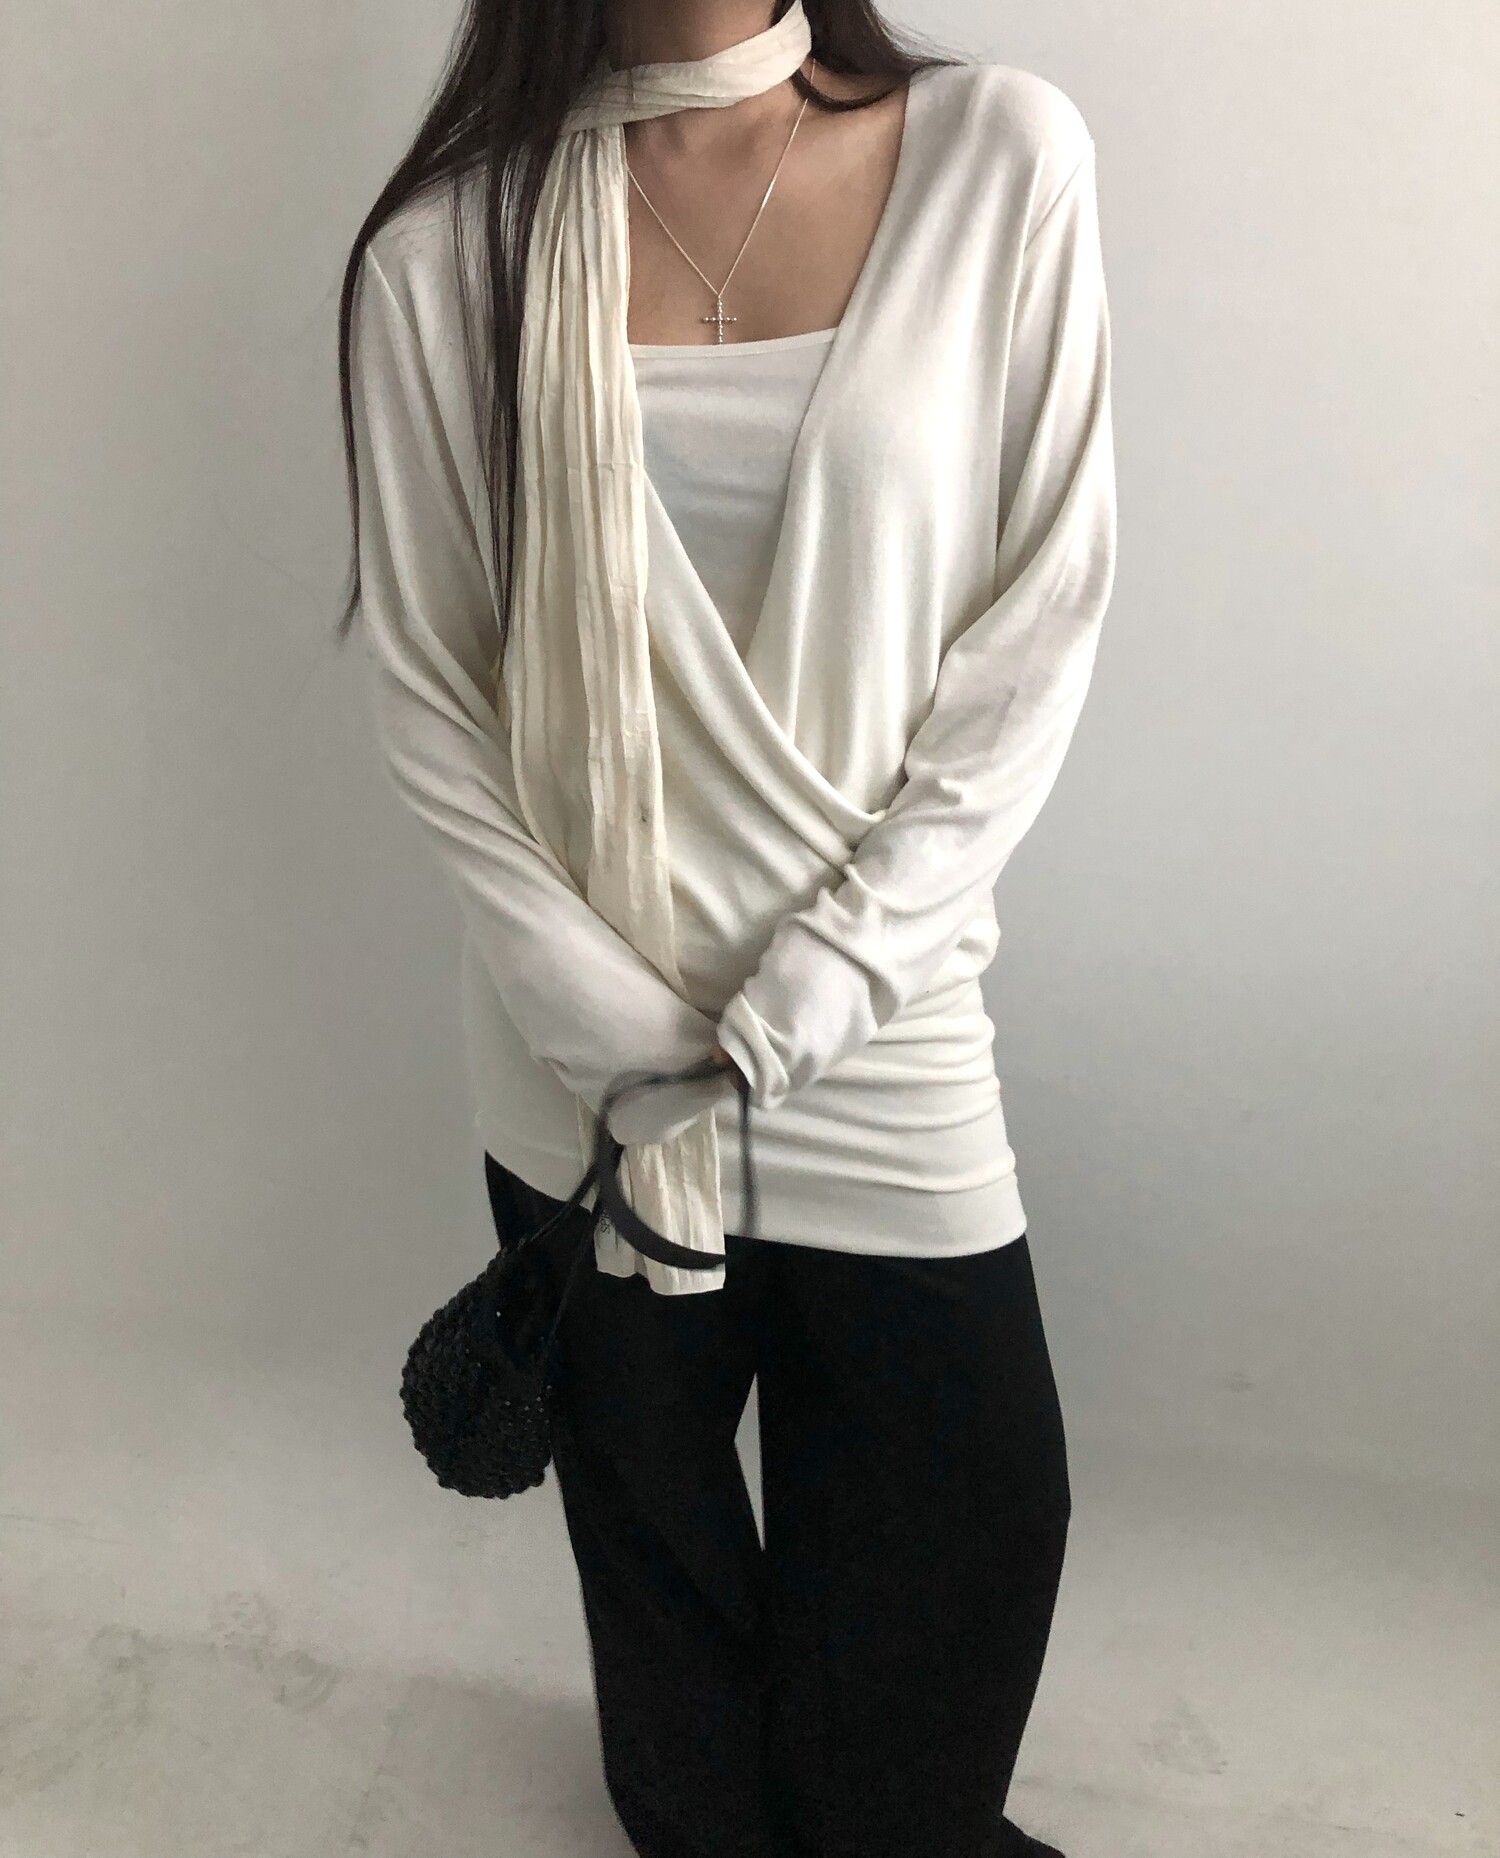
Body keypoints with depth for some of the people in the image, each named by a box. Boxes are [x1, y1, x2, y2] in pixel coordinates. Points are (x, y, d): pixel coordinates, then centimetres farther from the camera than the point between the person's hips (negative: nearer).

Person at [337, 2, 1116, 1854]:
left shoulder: (1004, 155, -5)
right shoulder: (448, 247, -6)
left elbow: (1046, 609, -6)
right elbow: (424, 683, -3)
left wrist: (819, 977, -11)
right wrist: (617, 1021, -10)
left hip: (887, 1029, 1)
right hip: (592, 1051, 0)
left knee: (972, 1496, 15)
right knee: (651, 1495, 20)